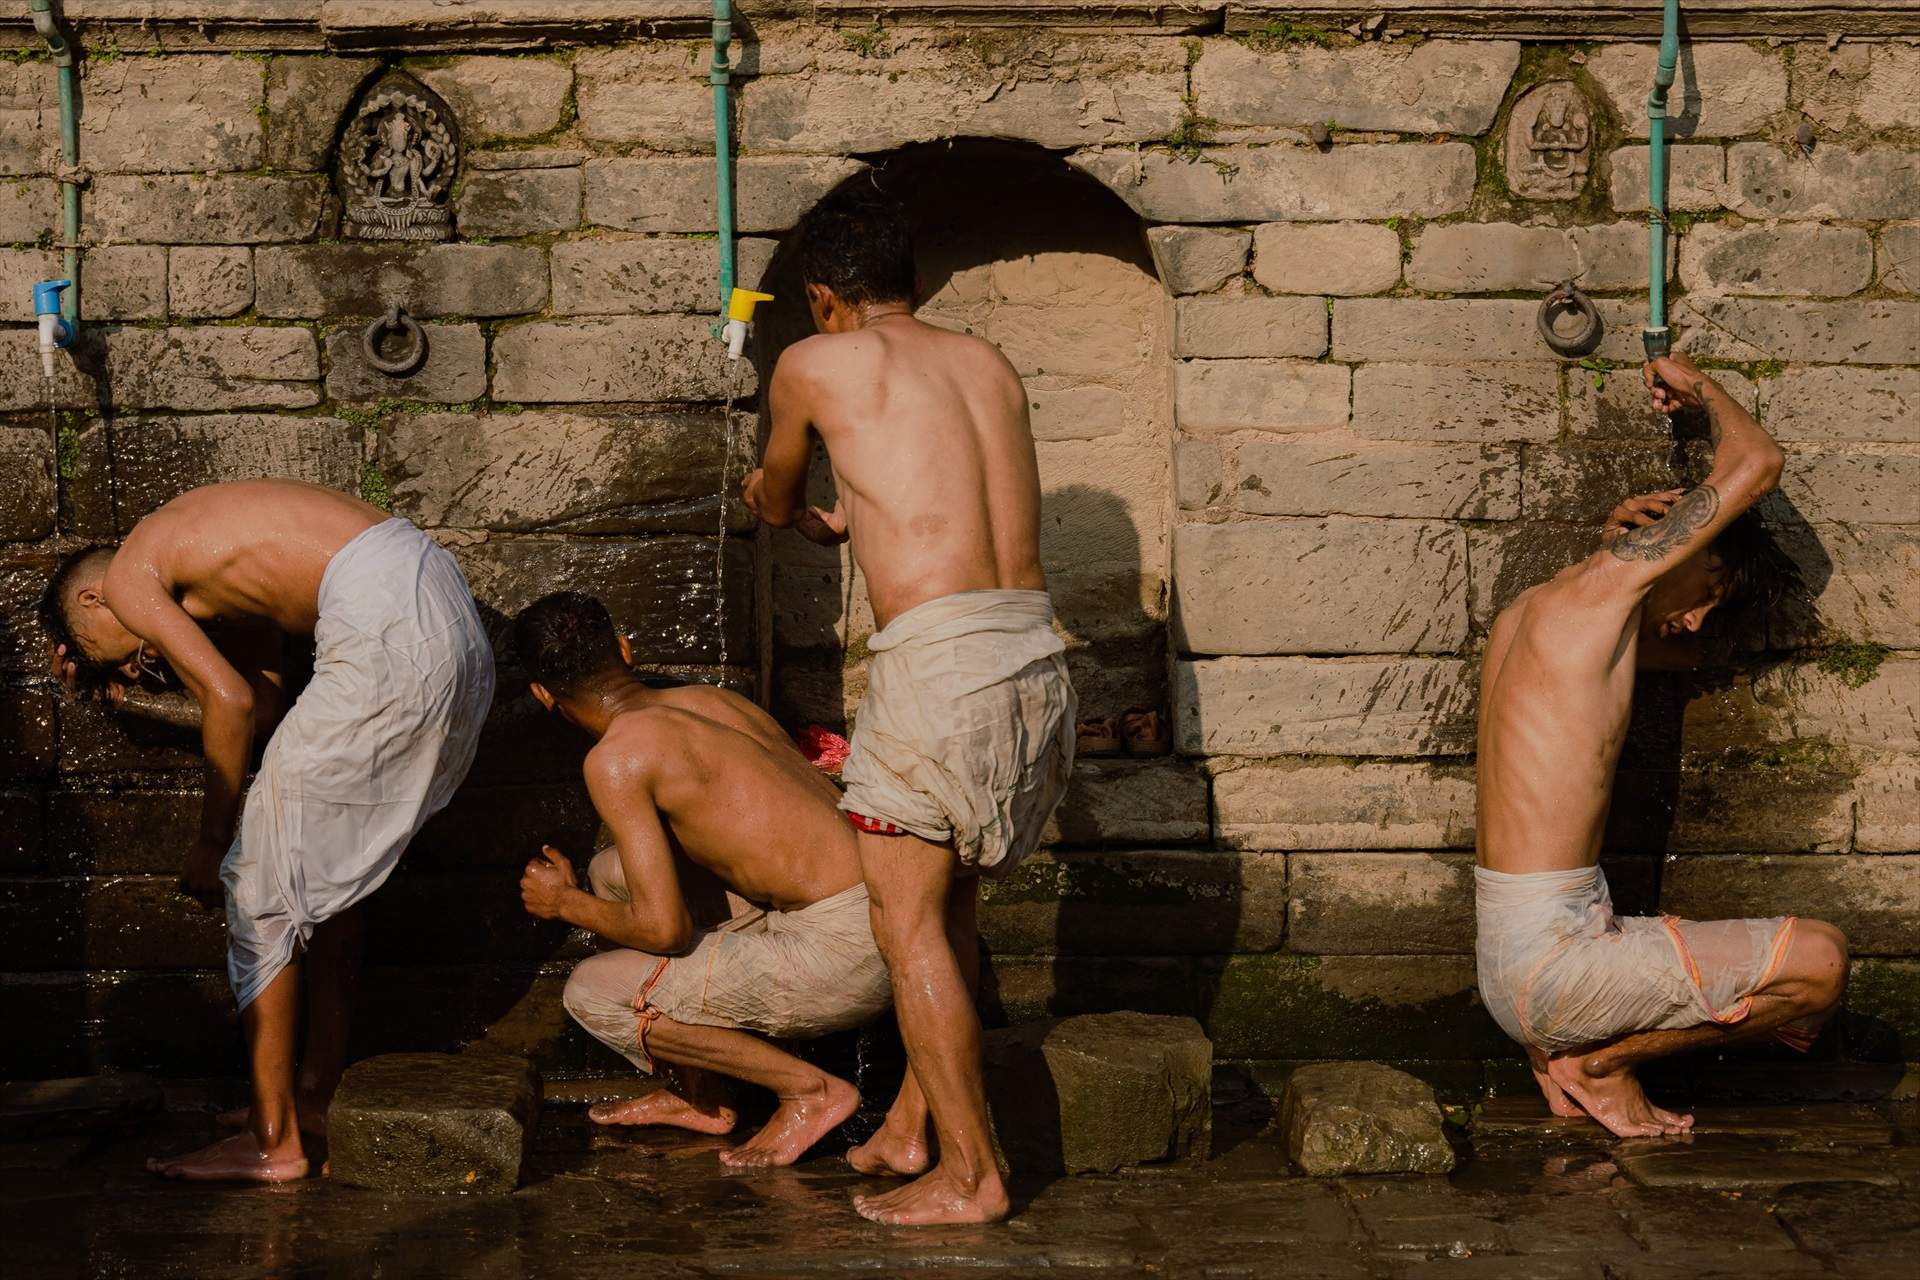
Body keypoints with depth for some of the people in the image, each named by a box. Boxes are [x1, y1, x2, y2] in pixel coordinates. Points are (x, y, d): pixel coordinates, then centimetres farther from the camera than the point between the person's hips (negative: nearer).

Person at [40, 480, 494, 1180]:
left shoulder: (127, 578, 4)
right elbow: (261, 698, 25)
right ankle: (322, 1091, 33)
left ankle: (272, 1139, 4)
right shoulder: (201, 570, 29)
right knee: (324, 865, 23)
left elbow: (231, 702, -7)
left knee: (261, 879, 2)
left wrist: (209, 844, 3)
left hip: (387, 624, -9)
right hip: (450, 618, 9)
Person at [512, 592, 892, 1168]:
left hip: (840, 950, -8)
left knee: (592, 994, 0)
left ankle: (809, 1090, 3)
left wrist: (566, 903, 9)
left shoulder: (616, 758, -10)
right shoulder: (713, 698, 14)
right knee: (613, 871, 19)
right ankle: (700, 1095, 28)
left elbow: (663, 928, -13)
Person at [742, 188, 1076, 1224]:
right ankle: (909, 1127, 27)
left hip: (936, 657, -6)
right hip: (1035, 656, 6)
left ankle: (970, 1174, 2)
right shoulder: (989, 364, 20)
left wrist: (796, 516, 49)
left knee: (908, 922, 2)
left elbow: (776, 493, 26)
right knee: (948, 904, 19)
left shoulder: (816, 363, 6)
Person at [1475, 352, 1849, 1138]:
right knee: (1819, 961, -13)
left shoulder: (1526, 615, 17)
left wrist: (1630, 536, 18)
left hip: (1504, 968, 10)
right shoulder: (1599, 589, -10)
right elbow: (1755, 466, -7)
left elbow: (1685, 653, 35)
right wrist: (1700, 389, 13)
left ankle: (1563, 1055, 10)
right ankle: (1600, 1061, -2)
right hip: (1552, 953, -10)